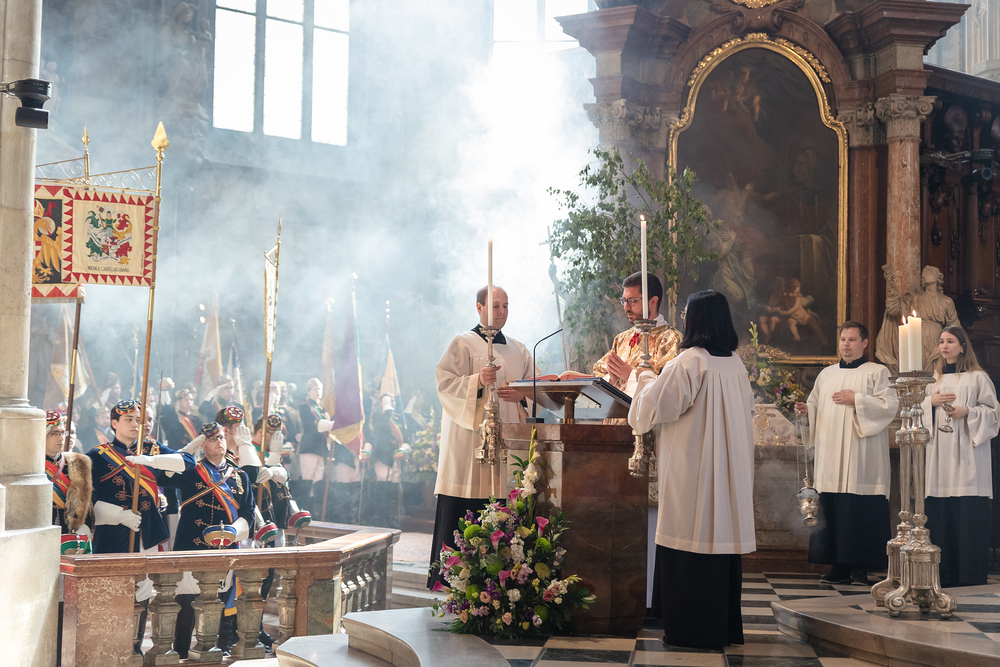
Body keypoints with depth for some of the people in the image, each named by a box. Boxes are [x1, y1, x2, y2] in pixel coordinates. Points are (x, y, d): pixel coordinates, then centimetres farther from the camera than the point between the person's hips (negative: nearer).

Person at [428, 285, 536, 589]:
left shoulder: (519, 351, 18)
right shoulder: (462, 344, 3)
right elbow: (445, 383, -7)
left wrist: (521, 395, -5)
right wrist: (478, 381, -23)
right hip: (469, 439, -5)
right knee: (462, 513, -9)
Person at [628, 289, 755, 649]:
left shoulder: (686, 363, -14)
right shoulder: (736, 365, 7)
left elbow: (653, 407, -11)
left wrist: (647, 380, 10)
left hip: (692, 468, -7)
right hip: (730, 467, 7)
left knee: (691, 541, -1)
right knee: (723, 535, 12)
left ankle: (693, 627, 3)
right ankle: (726, 625, 18)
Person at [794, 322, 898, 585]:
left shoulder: (877, 372, 4)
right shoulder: (827, 374, 19)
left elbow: (890, 405, -8)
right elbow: (816, 404, 23)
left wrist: (856, 399, -12)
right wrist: (807, 409, 1)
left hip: (861, 460, -5)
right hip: (830, 454, 5)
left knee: (861, 511, -7)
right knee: (831, 511, 1)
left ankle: (860, 568, -2)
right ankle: (839, 567, 7)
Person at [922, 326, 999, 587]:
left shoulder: (977, 378, 3)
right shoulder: (934, 379, 17)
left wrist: (968, 412, -14)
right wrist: (931, 402, -2)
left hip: (967, 456, -4)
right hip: (939, 455, 4)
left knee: (969, 514, -8)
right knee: (940, 514, -1)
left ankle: (971, 577, -4)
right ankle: (945, 574, 5)